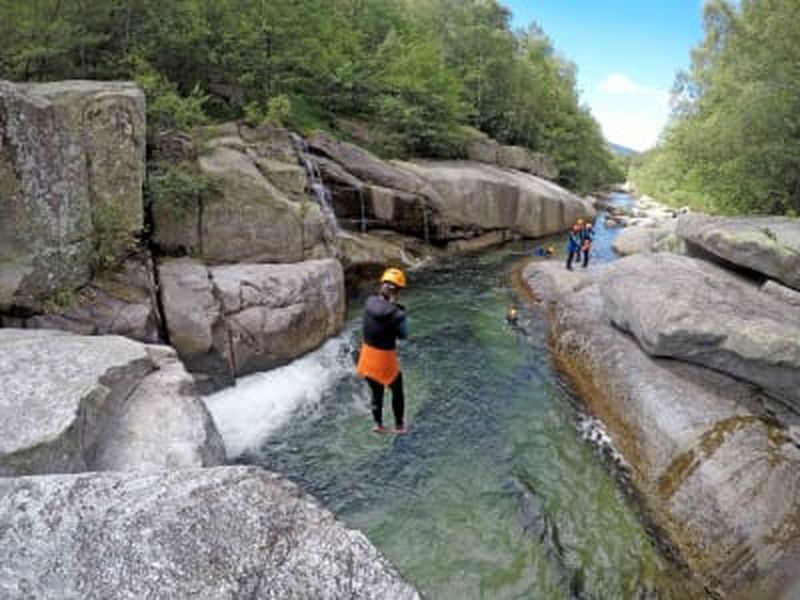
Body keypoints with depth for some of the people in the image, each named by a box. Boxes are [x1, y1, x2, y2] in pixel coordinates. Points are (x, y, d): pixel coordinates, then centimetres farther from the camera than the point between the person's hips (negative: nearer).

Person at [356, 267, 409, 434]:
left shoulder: (369, 302, -13)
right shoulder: (396, 313, -26)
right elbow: (403, 335, -11)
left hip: (368, 356, 5)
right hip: (385, 358, -5)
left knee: (376, 392, 27)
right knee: (397, 392, 23)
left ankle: (378, 424, 37)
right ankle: (399, 425, 38)